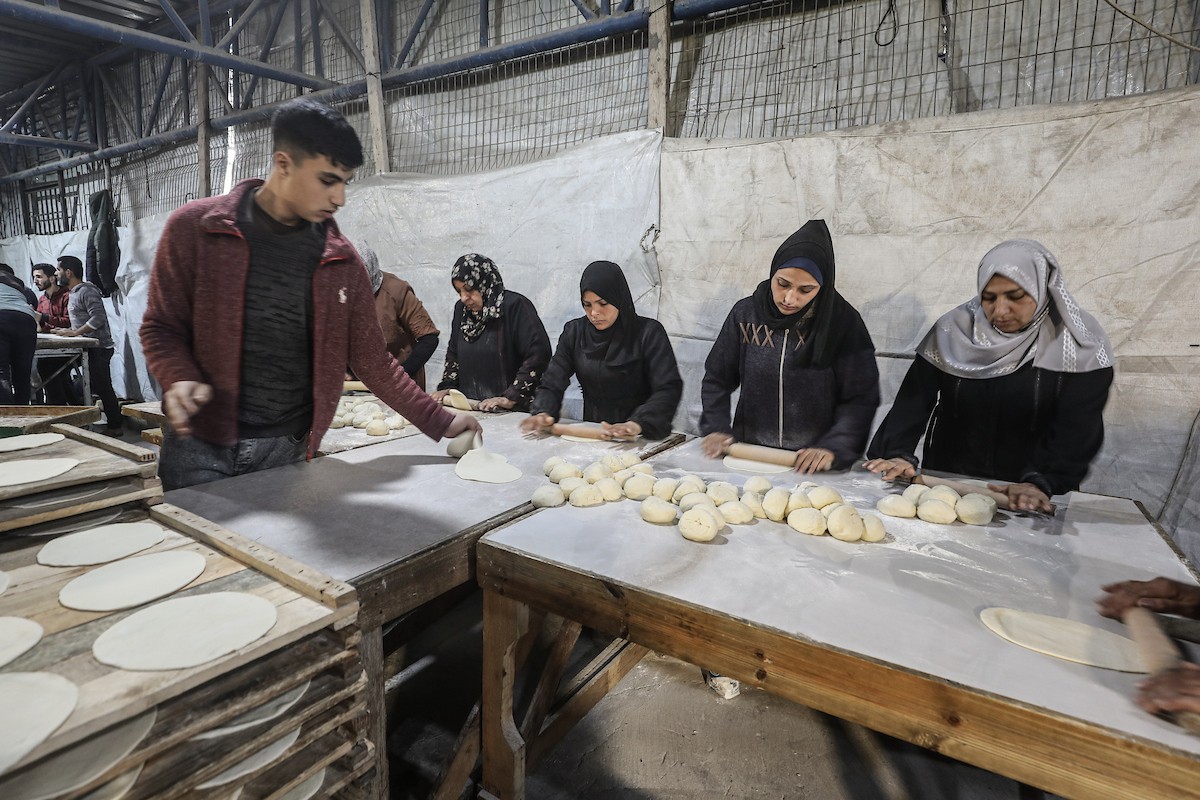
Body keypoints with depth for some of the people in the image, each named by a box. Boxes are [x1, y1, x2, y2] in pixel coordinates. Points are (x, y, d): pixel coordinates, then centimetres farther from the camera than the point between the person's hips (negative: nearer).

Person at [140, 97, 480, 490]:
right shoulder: (194, 228, -3)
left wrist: (441, 423, 1)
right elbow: (161, 327, 3)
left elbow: (373, 360, 4)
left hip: (288, 450, 2)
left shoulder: (340, 259, 2)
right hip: (200, 443, -1)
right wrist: (180, 380, -18)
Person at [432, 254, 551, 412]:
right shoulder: (461, 309, 13)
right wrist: (447, 387, 10)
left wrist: (510, 398, -17)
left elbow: (539, 353, -16)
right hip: (470, 408, 6)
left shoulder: (515, 306, -8)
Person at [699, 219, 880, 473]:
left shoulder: (843, 322, -4)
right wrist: (716, 428, -5)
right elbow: (716, 379, 7)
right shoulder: (745, 313, 0)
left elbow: (861, 399, -4)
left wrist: (833, 447, -16)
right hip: (749, 455, 0)